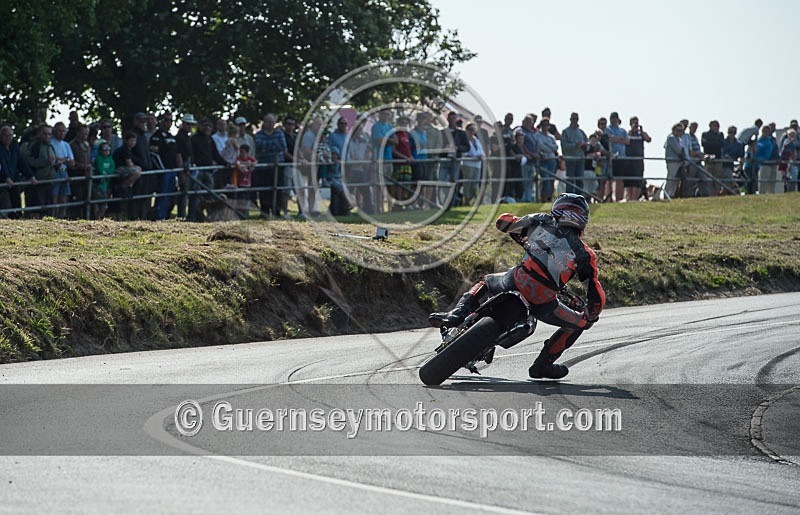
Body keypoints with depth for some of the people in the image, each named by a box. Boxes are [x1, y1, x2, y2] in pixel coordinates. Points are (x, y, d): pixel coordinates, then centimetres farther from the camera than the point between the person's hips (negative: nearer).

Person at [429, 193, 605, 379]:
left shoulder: (542, 221, 10)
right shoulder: (585, 254, 7)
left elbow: (503, 221, 21)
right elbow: (597, 296, 7)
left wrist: (521, 238, 39)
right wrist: (590, 318, 26)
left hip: (515, 283, 2)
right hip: (543, 304, -2)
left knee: (485, 283, 33)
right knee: (578, 324, 22)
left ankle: (456, 315, 8)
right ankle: (543, 364, 16)